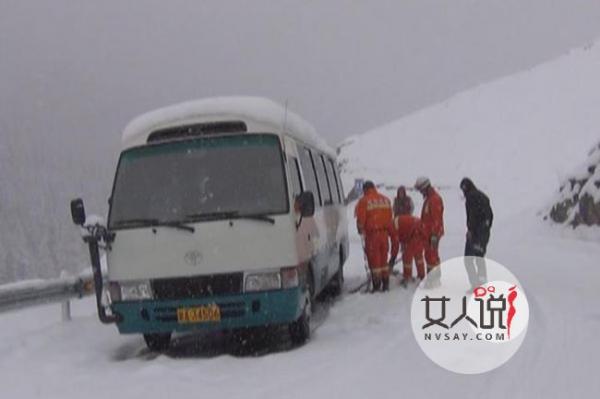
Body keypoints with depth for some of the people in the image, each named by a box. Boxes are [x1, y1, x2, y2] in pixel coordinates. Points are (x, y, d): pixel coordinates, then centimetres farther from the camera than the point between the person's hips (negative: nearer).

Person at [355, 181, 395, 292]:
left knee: (374, 259, 1)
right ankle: (385, 283, 16)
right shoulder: (385, 199, 10)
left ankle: (377, 285, 1)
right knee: (384, 258, 13)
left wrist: (361, 230, 10)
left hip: (371, 233, -5)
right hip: (384, 233, 5)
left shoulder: (364, 201, -8)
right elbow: (389, 217, 13)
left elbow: (361, 219, -7)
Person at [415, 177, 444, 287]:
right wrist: (424, 231, 24)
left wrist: (434, 235, -24)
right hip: (428, 232, 10)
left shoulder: (435, 199, -17)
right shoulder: (428, 198, 16)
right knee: (429, 255, 15)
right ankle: (431, 278, 23)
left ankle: (434, 280, -6)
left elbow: (436, 219, -22)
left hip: (433, 233, -10)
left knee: (432, 256, -9)